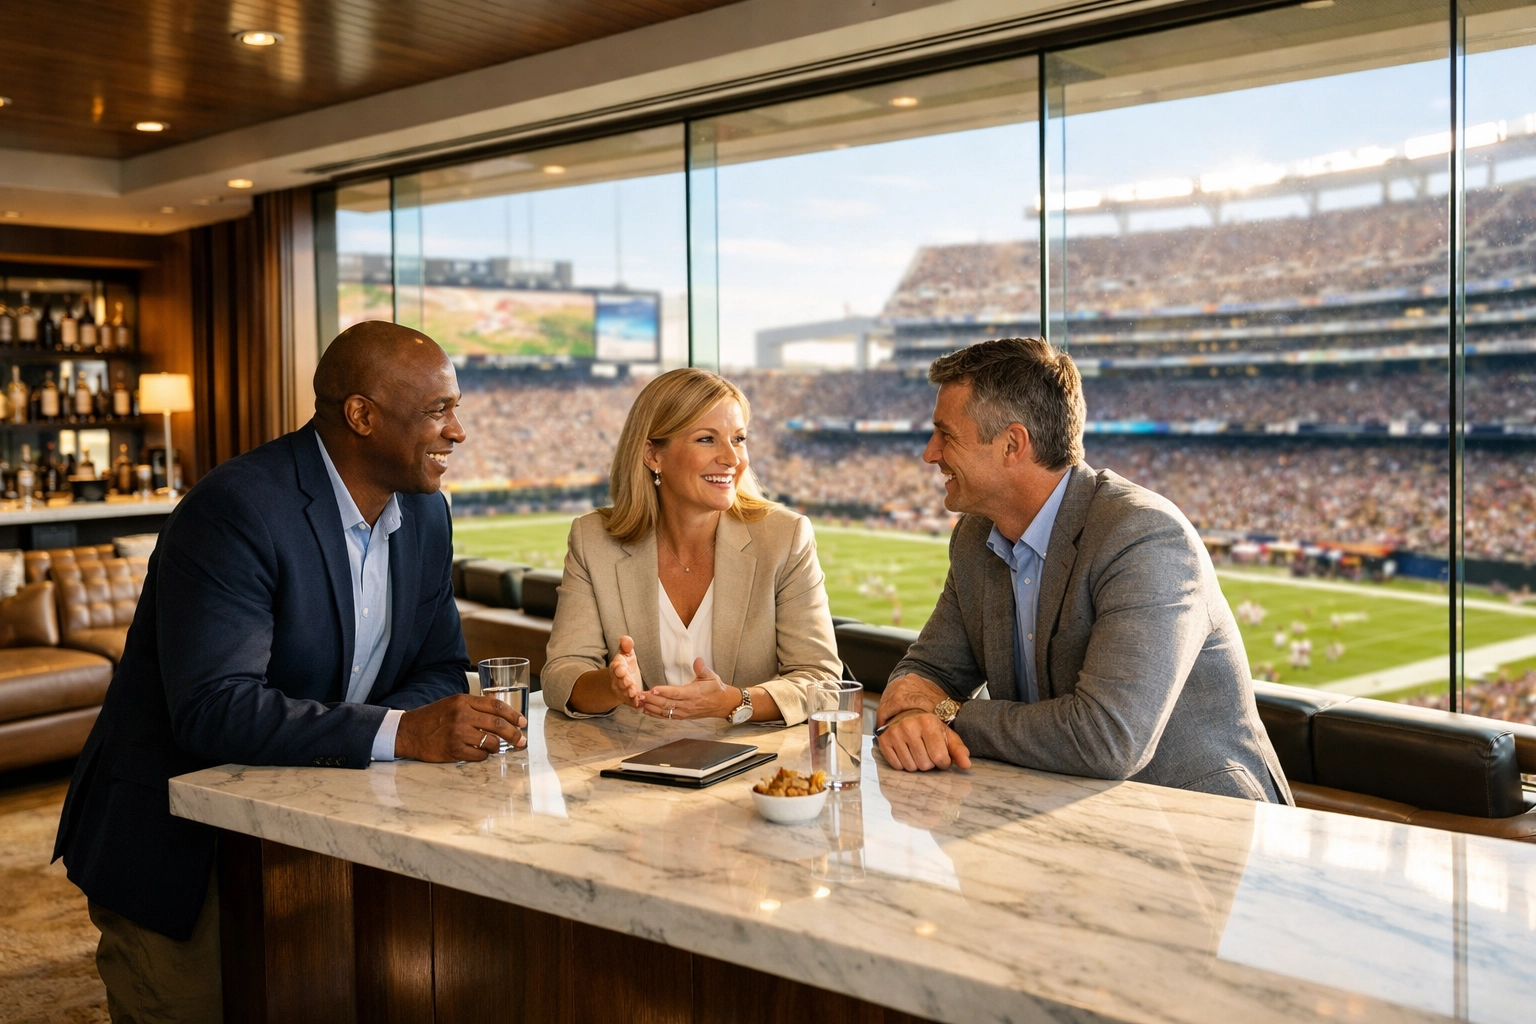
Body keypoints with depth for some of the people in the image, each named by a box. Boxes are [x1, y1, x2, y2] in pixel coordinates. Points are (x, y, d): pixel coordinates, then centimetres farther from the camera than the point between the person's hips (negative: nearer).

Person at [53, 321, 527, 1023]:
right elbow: (213, 708, -32)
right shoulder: (236, 509, -24)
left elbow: (441, 669, 5)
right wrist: (398, 731, -37)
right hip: (180, 843, -6)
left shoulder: (425, 512, 2)